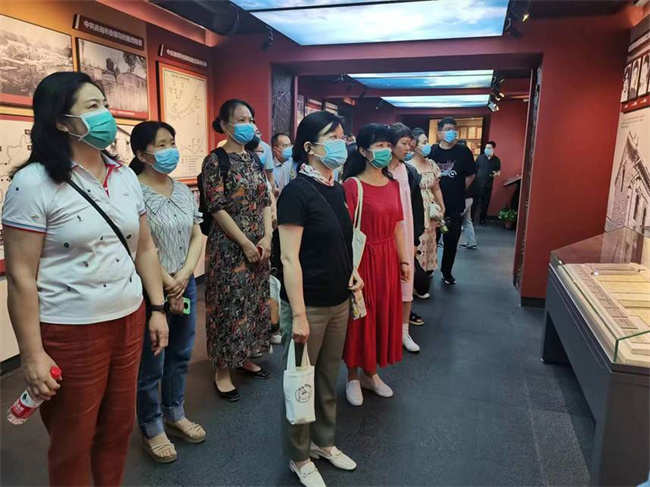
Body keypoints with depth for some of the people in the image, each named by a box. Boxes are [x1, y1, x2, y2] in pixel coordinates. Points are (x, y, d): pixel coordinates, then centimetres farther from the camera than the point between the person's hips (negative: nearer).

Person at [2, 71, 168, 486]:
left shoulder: (125, 177, 5)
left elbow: (145, 248, 11)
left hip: (128, 321, 5)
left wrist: (158, 309, 9)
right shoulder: (34, 182, -13)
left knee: (118, 428, 20)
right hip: (69, 333, -5)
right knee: (72, 444, 14)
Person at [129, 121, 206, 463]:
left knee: (180, 356, 18)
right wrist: (167, 287, -11)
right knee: (151, 364, 8)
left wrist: (183, 278, -7)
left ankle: (174, 414, 38)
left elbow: (197, 237, 6)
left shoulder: (184, 191, 7)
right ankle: (151, 430, 27)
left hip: (186, 284, 7)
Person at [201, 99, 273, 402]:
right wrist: (245, 243, -16)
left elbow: (265, 201, 9)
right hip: (229, 246, -6)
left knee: (254, 302, 13)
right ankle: (223, 371, 15)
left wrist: (267, 237, -4)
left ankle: (244, 357, 31)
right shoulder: (215, 161, -9)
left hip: (259, 244, 7)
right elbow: (217, 208, -15)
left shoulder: (253, 159, 10)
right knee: (229, 306, 0)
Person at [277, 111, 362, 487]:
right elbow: (289, 259, -19)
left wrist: (351, 270, 3)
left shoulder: (337, 190, 7)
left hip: (339, 302, 7)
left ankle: (324, 442, 41)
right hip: (309, 305, -7)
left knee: (329, 379, 20)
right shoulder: (297, 191, -16)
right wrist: (298, 315, -21)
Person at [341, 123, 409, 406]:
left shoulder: (393, 184, 7)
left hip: (387, 260, 7)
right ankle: (353, 377, 27)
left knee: (382, 316, 16)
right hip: (362, 259, -6)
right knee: (359, 318, 7)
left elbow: (397, 226, 11)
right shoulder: (352, 185, -13)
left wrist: (404, 260, 12)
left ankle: (371, 373, 35)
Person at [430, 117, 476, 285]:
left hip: (456, 204, 0)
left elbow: (470, 175, 4)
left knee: (451, 240, 8)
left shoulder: (463, 151, -3)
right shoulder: (432, 152, -3)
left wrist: (458, 191, 6)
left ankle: (446, 272, 24)